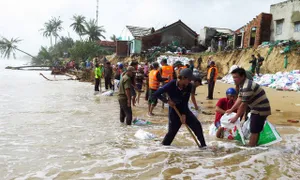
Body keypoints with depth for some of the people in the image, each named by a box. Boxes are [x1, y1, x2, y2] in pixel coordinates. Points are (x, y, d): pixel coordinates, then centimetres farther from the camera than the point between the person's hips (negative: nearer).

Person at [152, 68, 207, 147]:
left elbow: (185, 102, -8)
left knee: (197, 125, -5)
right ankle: (164, 146, 22)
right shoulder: (171, 85, -23)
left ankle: (203, 145, 6)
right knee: (172, 132, 0)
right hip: (174, 111, -4)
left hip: (184, 110, 4)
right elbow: (155, 94, -18)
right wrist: (167, 101, -17)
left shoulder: (188, 86, -11)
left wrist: (184, 114, -15)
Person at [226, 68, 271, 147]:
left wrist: (236, 117, -16)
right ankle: (254, 145, 28)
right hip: (259, 109, 10)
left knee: (254, 130, -4)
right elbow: (239, 99, 12)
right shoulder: (243, 85, 7)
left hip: (260, 110, -10)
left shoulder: (247, 87, -26)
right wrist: (231, 110, 8)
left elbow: (243, 105, -24)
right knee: (256, 130, 17)